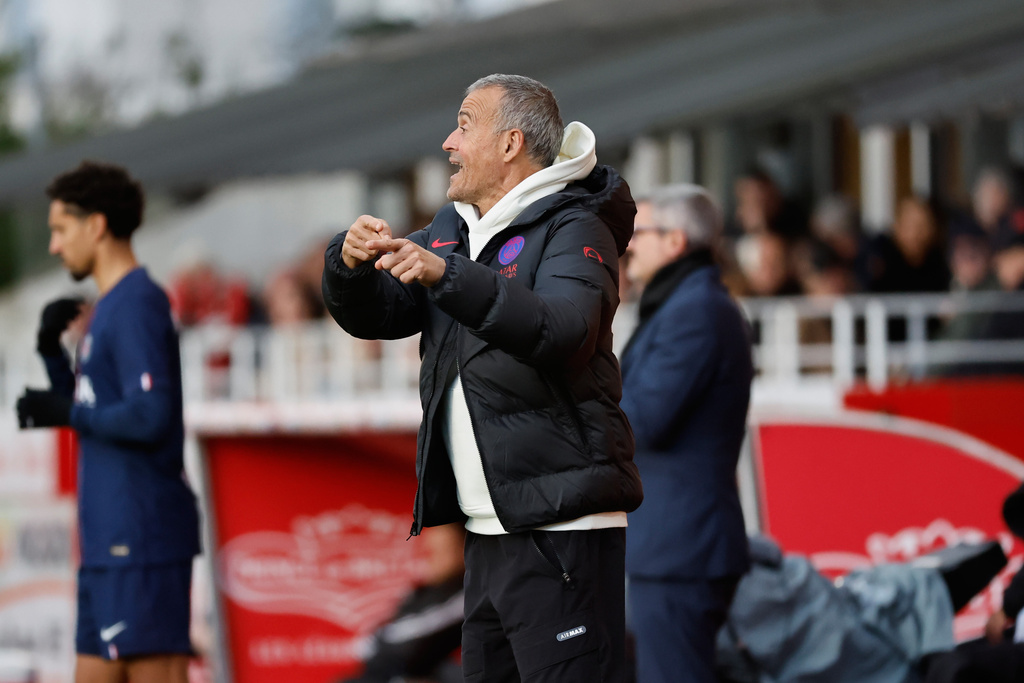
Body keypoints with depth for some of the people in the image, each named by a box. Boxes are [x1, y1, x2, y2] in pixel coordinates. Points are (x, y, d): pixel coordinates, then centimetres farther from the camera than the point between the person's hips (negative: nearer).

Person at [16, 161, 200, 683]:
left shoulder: (138, 305, -12)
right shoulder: (108, 309, 19)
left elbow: (150, 417, -22)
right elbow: (94, 415, 24)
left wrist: (67, 414, -9)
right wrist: (51, 347, 11)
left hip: (143, 537, -10)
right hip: (110, 542, 10)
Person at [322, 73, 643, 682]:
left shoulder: (575, 230, -7)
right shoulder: (455, 228, 18)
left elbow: (563, 331, -26)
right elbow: (375, 316, 14)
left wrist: (447, 277, -37)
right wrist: (351, 265, -9)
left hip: (561, 530, -8)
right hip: (489, 530, 9)